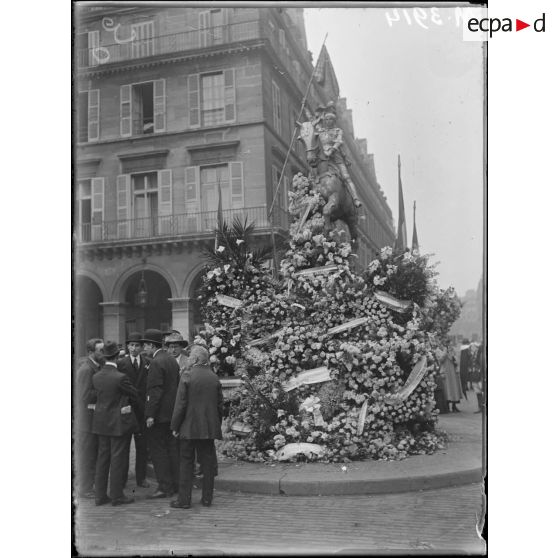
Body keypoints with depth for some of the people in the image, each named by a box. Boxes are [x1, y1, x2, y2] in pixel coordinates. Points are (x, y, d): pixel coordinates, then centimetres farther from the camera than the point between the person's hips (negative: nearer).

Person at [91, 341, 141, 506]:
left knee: (102, 457, 14)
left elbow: (93, 398, 9)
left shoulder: (96, 377, -1)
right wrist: (130, 403, 13)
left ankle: (100, 495, 20)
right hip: (118, 422, -6)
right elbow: (134, 395, -8)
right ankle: (117, 495, 10)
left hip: (101, 422, 7)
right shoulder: (120, 377, -20)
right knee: (117, 458, 3)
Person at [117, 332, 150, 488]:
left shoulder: (148, 362, 4)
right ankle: (122, 478, 15)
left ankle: (141, 478, 18)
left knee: (142, 445, 8)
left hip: (142, 409, 2)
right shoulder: (121, 363, 0)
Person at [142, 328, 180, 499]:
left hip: (159, 414, -9)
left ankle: (164, 487, 2)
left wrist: (150, 415, -18)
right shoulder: (172, 360, 11)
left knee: (158, 449, -2)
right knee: (172, 448, 14)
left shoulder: (156, 363, -16)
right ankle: (175, 484, 21)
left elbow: (155, 390, -20)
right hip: (172, 412, 9)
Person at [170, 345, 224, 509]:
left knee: (186, 463, 5)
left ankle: (184, 500, 8)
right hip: (209, 428, 4)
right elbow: (219, 404, 8)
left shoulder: (187, 377, -11)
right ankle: (207, 498, 16)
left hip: (189, 427, -4)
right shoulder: (214, 378, 3)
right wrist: (218, 424, 18)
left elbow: (180, 404, -10)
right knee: (207, 462, 10)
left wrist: (175, 426, -2)